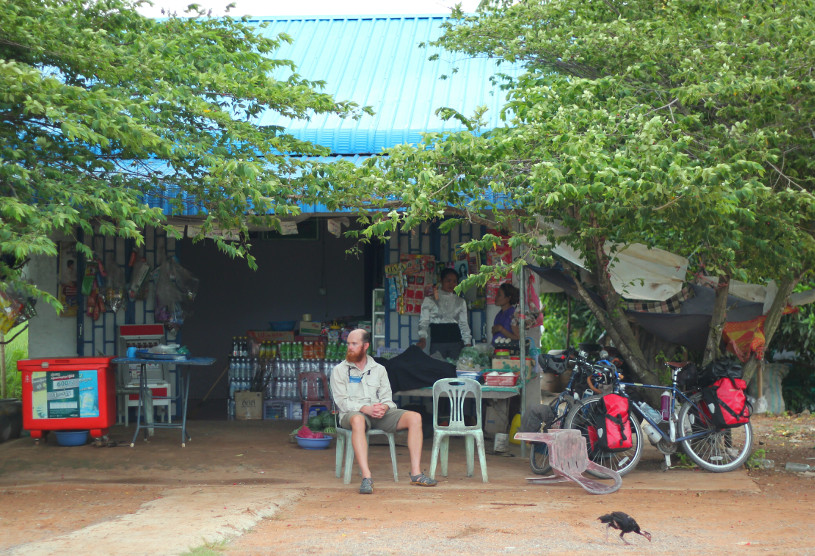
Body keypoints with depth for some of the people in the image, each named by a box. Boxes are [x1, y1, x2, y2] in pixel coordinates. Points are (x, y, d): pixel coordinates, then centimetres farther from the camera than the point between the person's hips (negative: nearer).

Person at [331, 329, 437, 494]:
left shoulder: (379, 369, 18)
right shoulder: (339, 370, 7)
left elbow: (387, 397, 12)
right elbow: (342, 401, -4)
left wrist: (384, 407, -13)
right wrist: (365, 408, -20)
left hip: (380, 413, 4)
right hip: (352, 413, -4)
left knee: (414, 417, -18)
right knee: (358, 420, -42)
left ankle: (415, 473, -21)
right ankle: (366, 477, -48)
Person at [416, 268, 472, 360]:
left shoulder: (460, 302, 15)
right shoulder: (429, 300, 8)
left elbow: (463, 324, 14)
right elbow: (424, 322, 2)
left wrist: (467, 343, 1)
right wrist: (422, 337, -16)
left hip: (456, 342, 2)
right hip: (437, 341, -2)